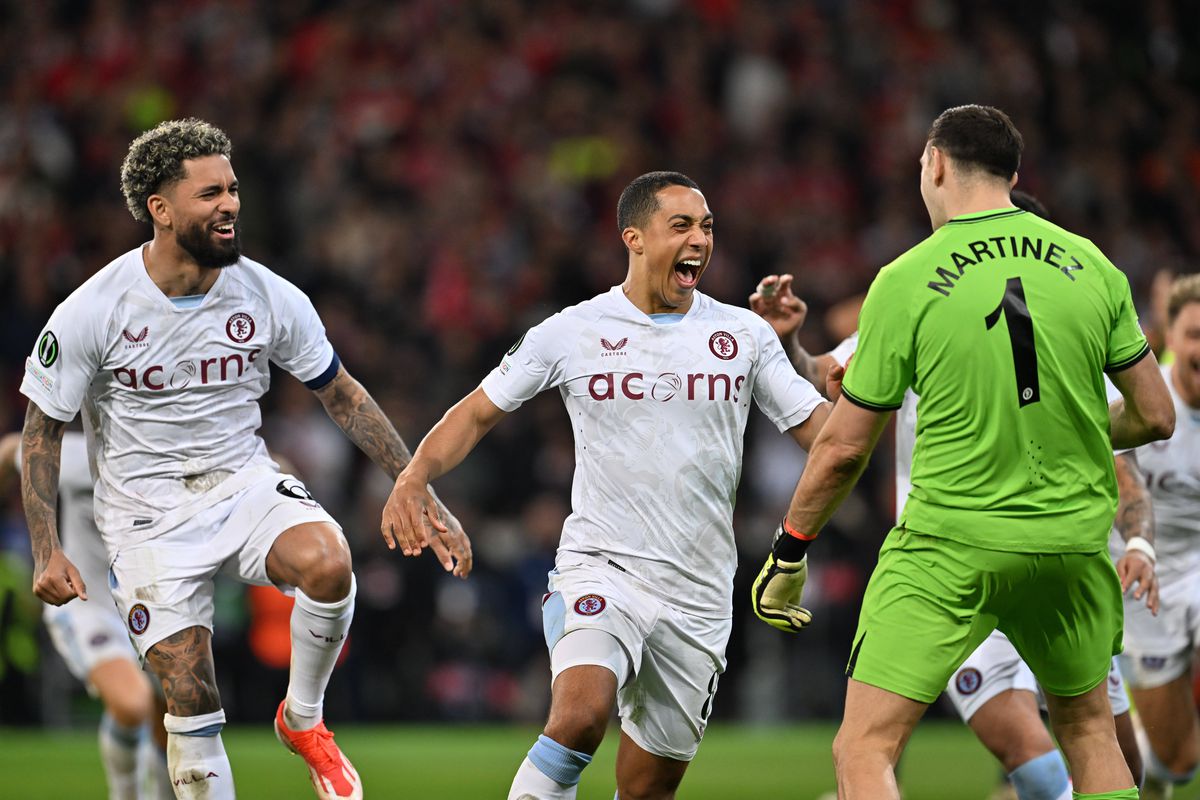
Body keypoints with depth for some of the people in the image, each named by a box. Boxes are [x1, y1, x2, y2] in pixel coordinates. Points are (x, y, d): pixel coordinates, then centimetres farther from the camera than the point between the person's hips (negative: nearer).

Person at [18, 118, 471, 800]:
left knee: (326, 561, -30)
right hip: (149, 510, -2)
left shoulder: (269, 297, -7)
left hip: (247, 483, 2)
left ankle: (303, 718, -4)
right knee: (191, 702, -12)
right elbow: (43, 430, -2)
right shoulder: (90, 313, -13)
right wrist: (48, 552, -11)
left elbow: (343, 395, 5)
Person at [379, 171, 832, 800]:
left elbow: (820, 428, 8)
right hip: (600, 566, -3)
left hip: (698, 597, 3)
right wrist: (413, 479, -10)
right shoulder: (572, 332, 0)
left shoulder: (744, 334, 6)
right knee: (580, 715, -31)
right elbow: (478, 412, 6)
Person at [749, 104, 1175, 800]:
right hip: (1074, 536, 4)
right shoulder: (1090, 266, 2)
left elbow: (845, 447, -1)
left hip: (950, 545, -4)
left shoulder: (905, 282, -6)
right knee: (1090, 729, 23)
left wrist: (789, 551, 13)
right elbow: (1155, 417, 6)